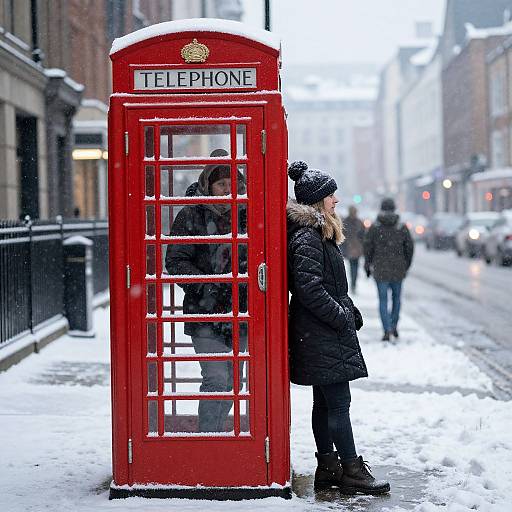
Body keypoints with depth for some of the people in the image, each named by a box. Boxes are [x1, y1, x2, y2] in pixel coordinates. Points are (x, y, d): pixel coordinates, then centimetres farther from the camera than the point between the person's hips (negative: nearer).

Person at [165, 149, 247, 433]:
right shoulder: (191, 215, -4)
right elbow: (175, 261, -6)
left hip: (240, 312, 5)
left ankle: (216, 433, 25)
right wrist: (206, 286, -17)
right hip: (205, 313, -5)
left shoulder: (245, 214, 9)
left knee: (232, 381, 10)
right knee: (216, 379, -14)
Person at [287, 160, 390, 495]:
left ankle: (328, 468, 19)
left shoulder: (321, 233, 16)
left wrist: (351, 313, 14)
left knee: (325, 403, 13)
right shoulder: (306, 238, -17)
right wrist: (343, 317, -16)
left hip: (325, 333, 11)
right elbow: (309, 288, -23)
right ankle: (351, 471, -2)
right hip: (321, 335, -11)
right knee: (339, 402, -6)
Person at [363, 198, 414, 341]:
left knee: (383, 300, 4)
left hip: (380, 269, -1)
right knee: (396, 297, 19)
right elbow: (409, 247, 1)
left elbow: (368, 247, -4)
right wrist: (406, 265, 14)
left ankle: (387, 330, -6)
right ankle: (394, 326, 15)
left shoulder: (374, 227, -5)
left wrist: (368, 266, 9)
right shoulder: (402, 227, -2)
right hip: (398, 269, 1)